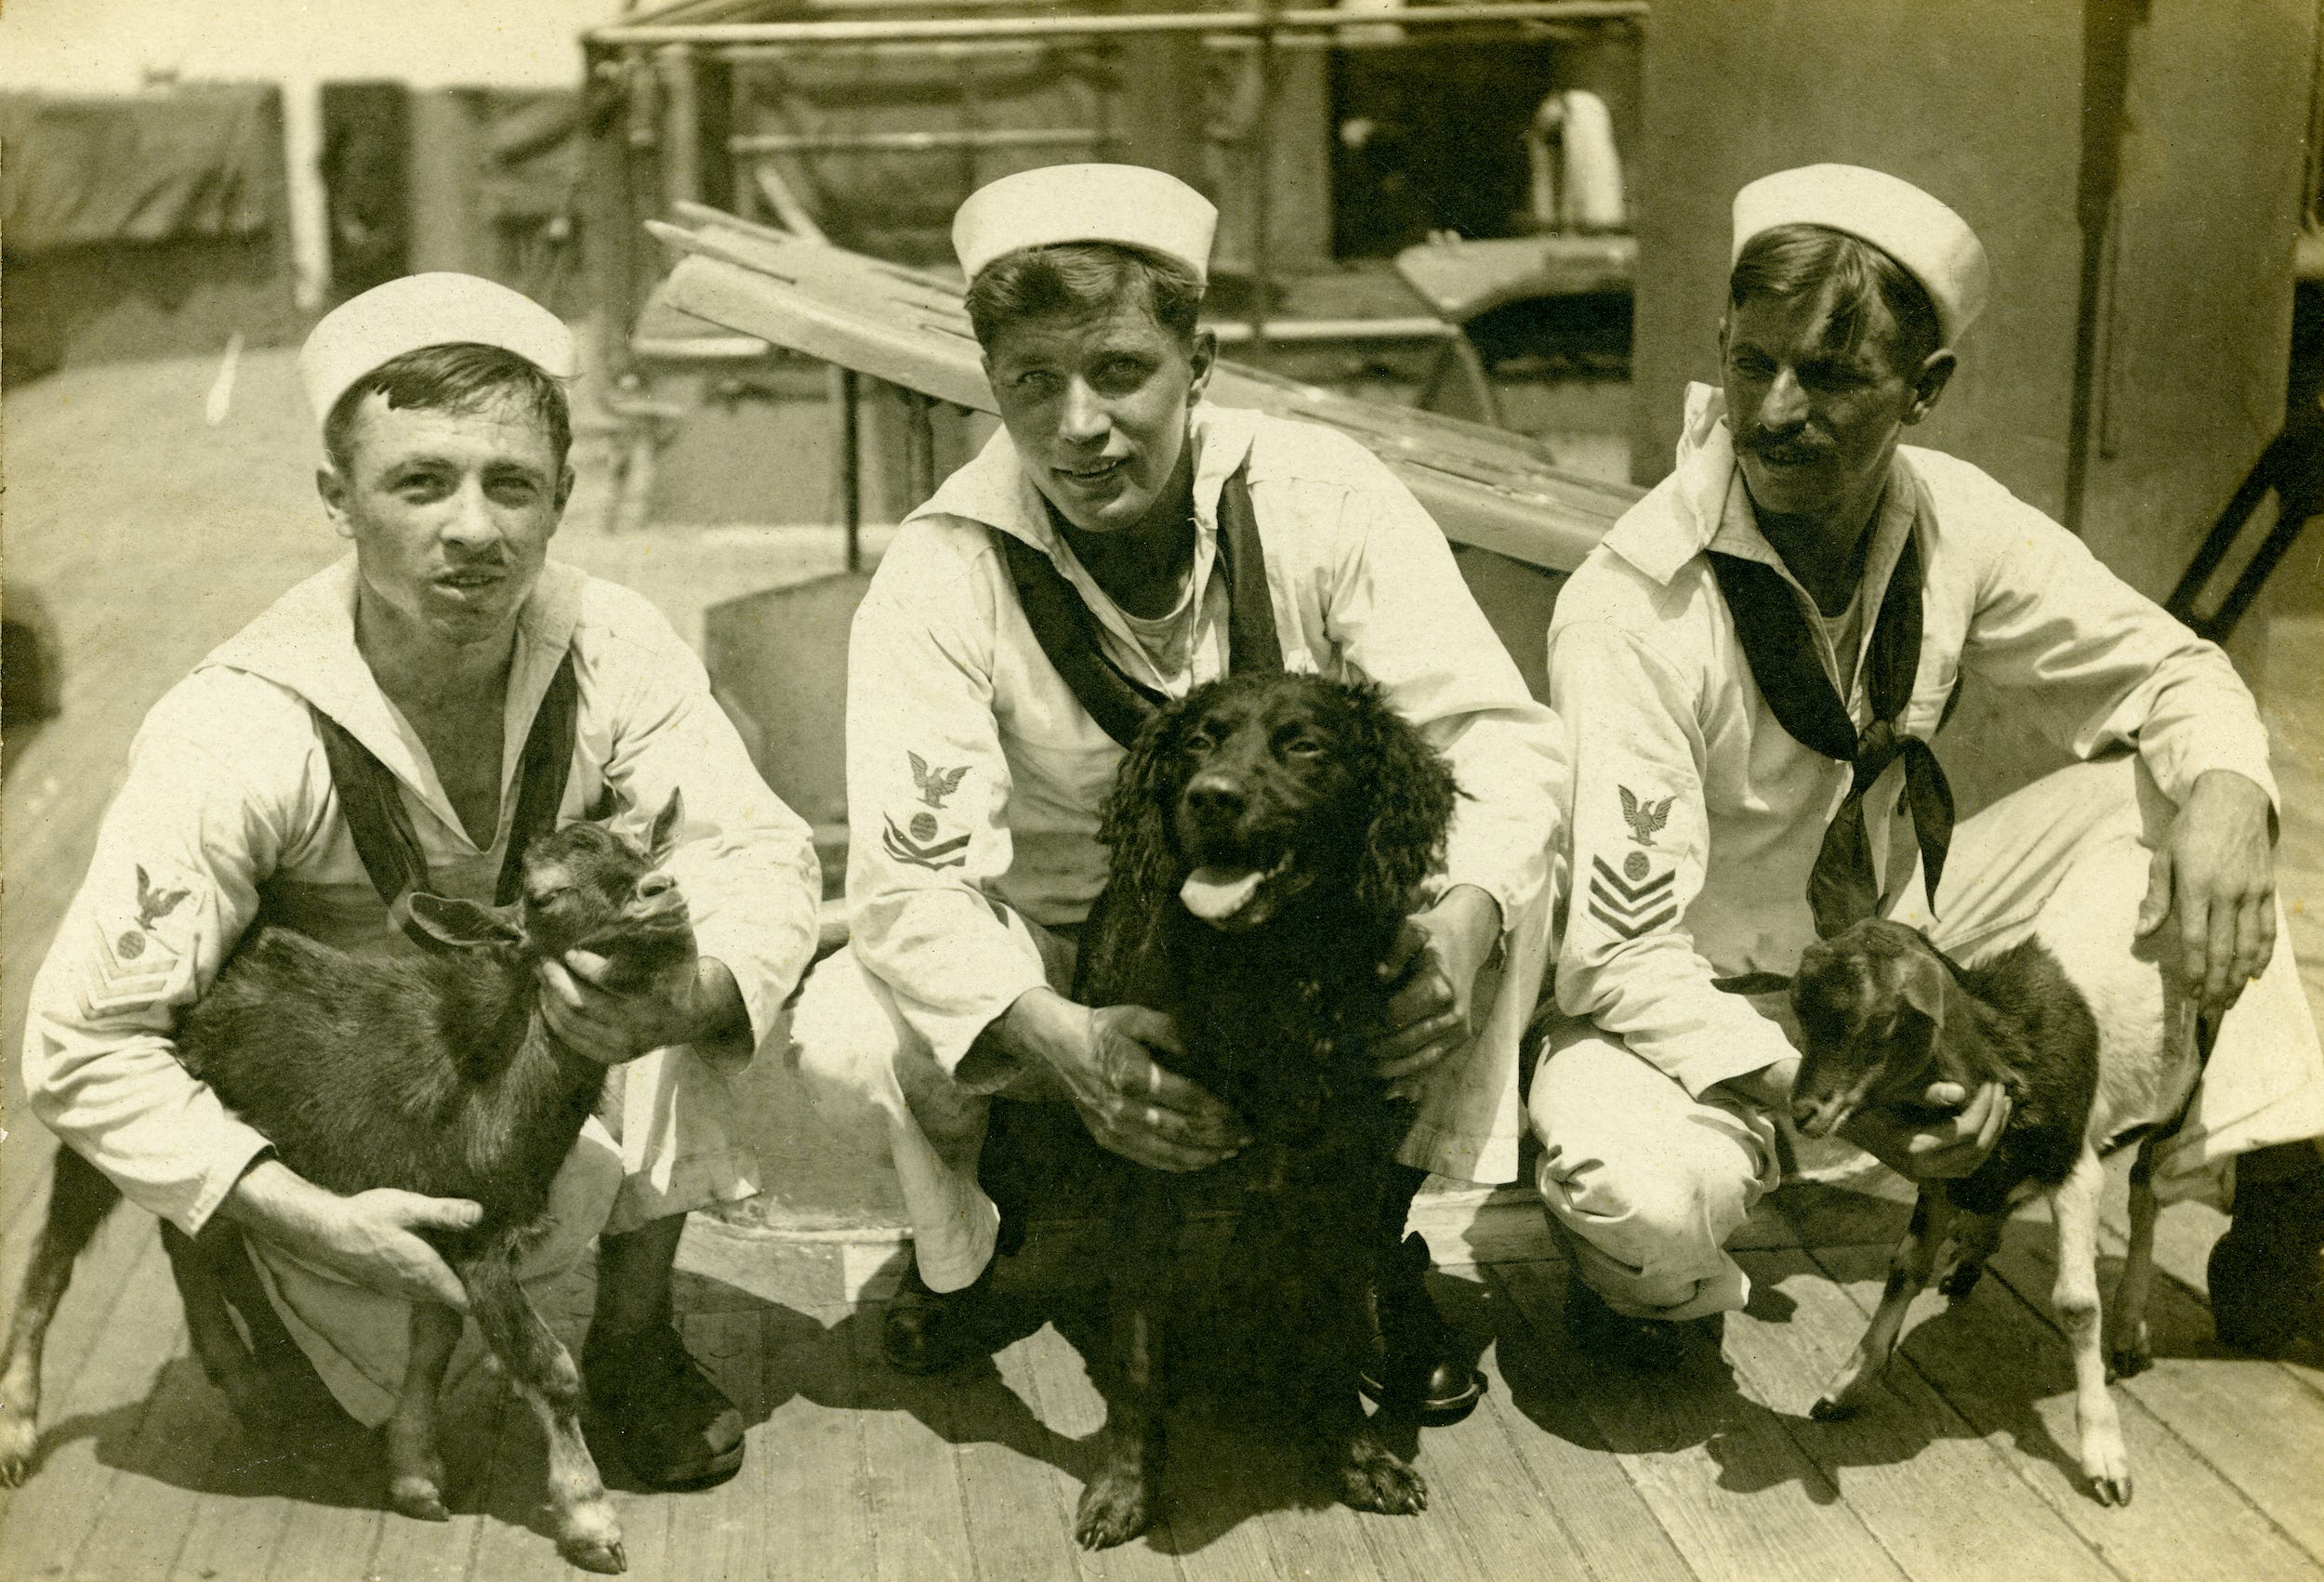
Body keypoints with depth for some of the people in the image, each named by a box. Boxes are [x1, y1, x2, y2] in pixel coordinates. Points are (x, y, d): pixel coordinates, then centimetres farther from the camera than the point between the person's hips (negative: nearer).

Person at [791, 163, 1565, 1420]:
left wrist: (1458, 930, -42)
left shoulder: (1322, 497, -20)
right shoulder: (940, 572, -22)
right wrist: (1059, 1042, -47)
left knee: (1512, 876, -26)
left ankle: (1382, 1235, -4)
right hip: (1065, 963, -1)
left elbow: (1503, 740, -21)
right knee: (847, 1030, -29)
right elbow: (902, 873, -29)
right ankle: (956, 1247, 7)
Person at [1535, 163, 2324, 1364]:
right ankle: (1654, 1283, 1)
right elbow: (1618, 951, -27)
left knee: (2178, 787, -8)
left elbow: (2174, 676, 1)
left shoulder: (1958, 524, -12)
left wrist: (2224, 795, -22)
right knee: (1638, 1196, -37)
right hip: (1690, 991, -5)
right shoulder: (1627, 611, -28)